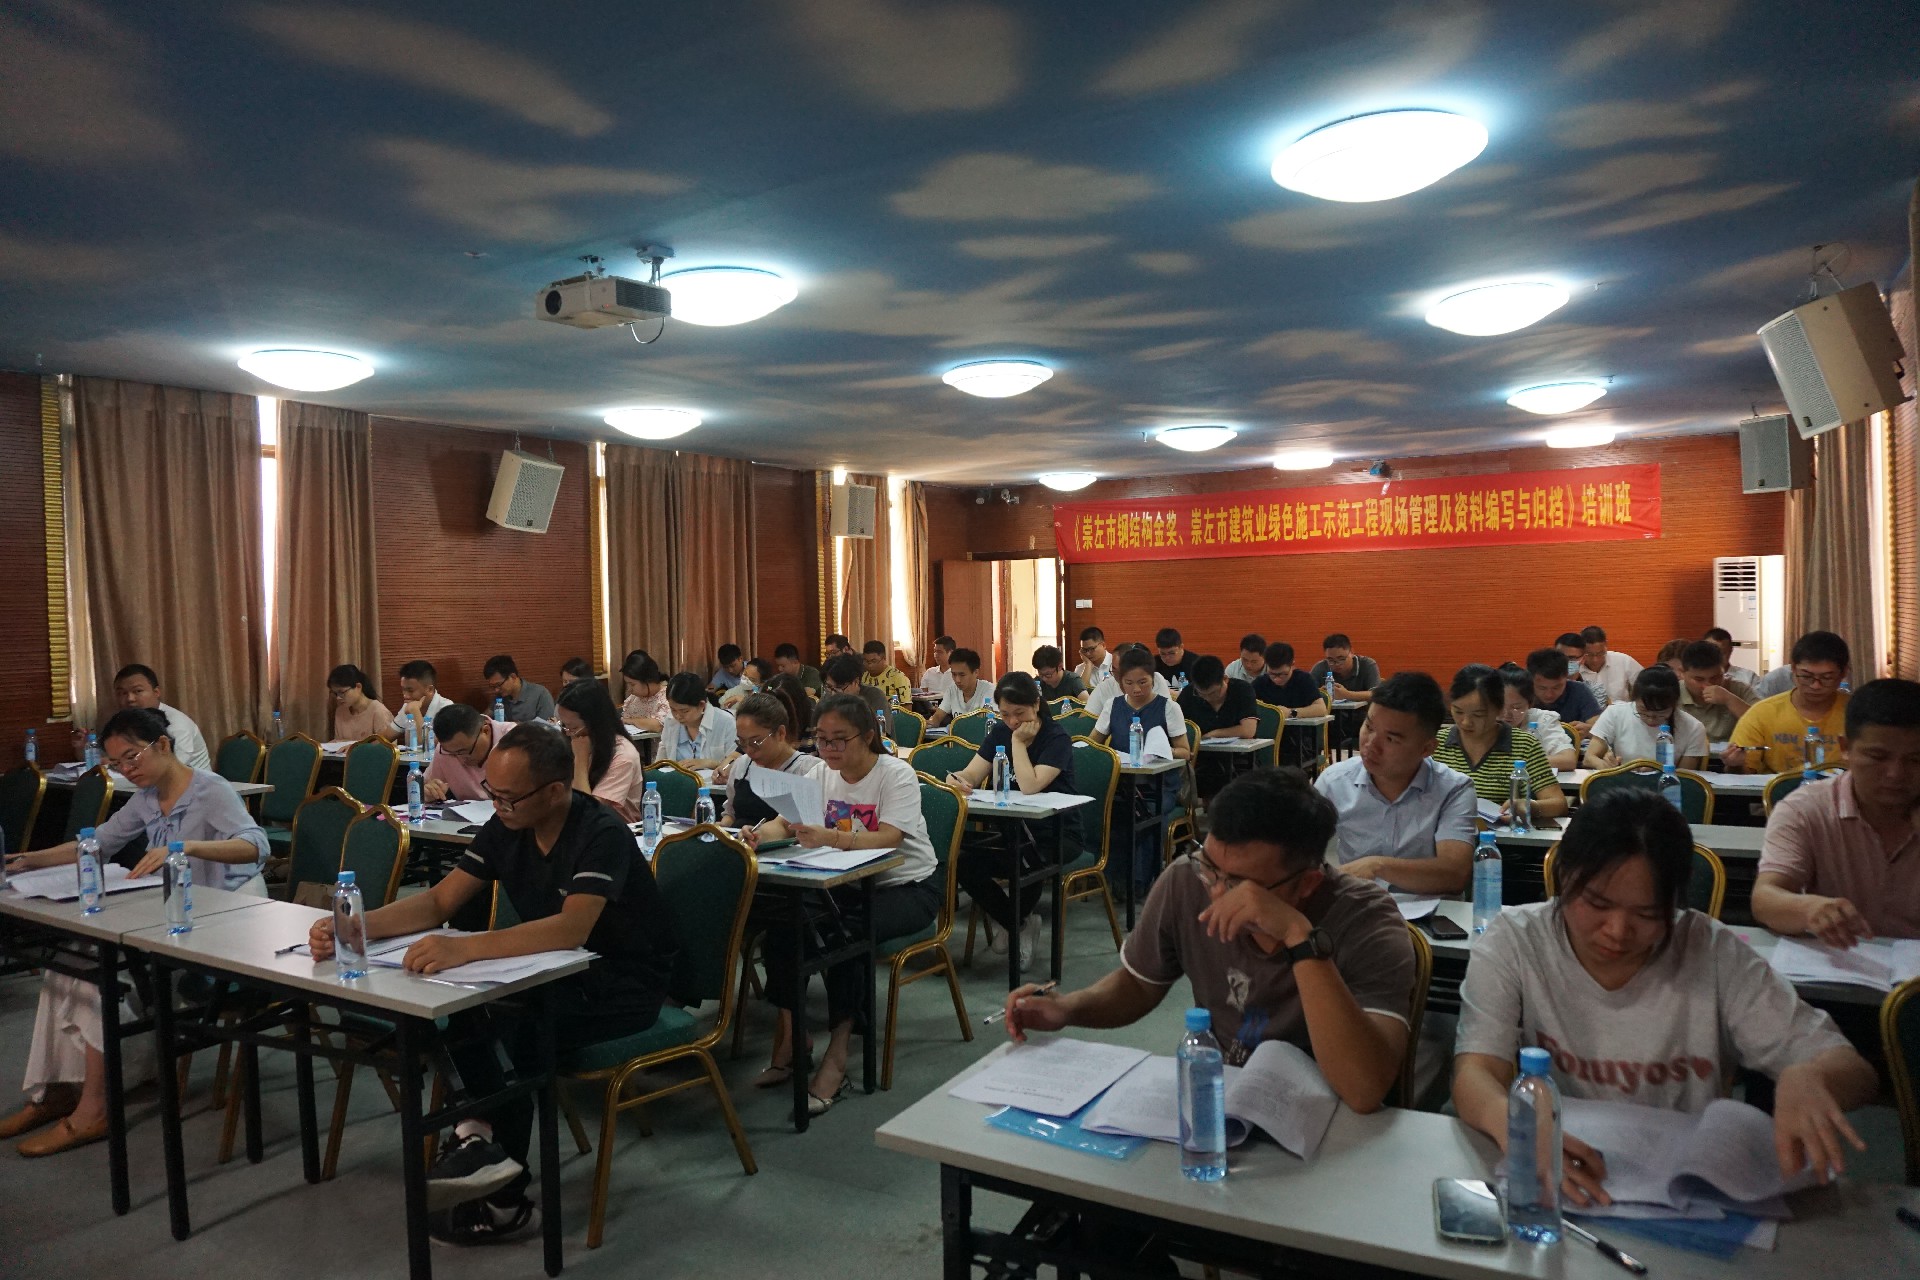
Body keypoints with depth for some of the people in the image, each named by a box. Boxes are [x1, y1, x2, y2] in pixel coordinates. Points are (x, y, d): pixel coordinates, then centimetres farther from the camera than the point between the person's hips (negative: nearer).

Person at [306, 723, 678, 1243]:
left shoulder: (601, 834, -26)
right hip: (560, 973, 7)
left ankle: (505, 1196, -8)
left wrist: (463, 948, -49)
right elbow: (439, 902, -2)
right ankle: (489, 1141, -8)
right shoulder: (505, 828, -3)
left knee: (517, 1027, -29)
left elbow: (572, 928, -41)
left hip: (625, 986, -7)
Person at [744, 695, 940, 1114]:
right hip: (849, 885, 6)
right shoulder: (823, 776, 5)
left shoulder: (896, 774, -14)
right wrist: (761, 834, -32)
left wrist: (831, 838, -46)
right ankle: (789, 1032, -6)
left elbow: (888, 839, -29)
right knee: (782, 918, -19)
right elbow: (786, 822, -7)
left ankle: (836, 1056, -21)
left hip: (907, 886, -6)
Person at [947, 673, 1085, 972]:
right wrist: (956, 780, -28)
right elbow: (971, 774, -5)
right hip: (1015, 830, 5)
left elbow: (1029, 786, -26)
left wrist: (1019, 743, -18)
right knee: (963, 860, -22)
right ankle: (1020, 924, 1)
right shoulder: (1000, 733, 6)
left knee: (1027, 860, -38)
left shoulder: (1057, 739, -11)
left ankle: (1014, 923, -3)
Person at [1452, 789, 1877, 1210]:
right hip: (1554, 1187, -2)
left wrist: (1806, 1079, -30)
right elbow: (1475, 1072, -18)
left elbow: (1855, 1072, -6)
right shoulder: (1514, 942, -10)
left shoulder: (1714, 954, -7)